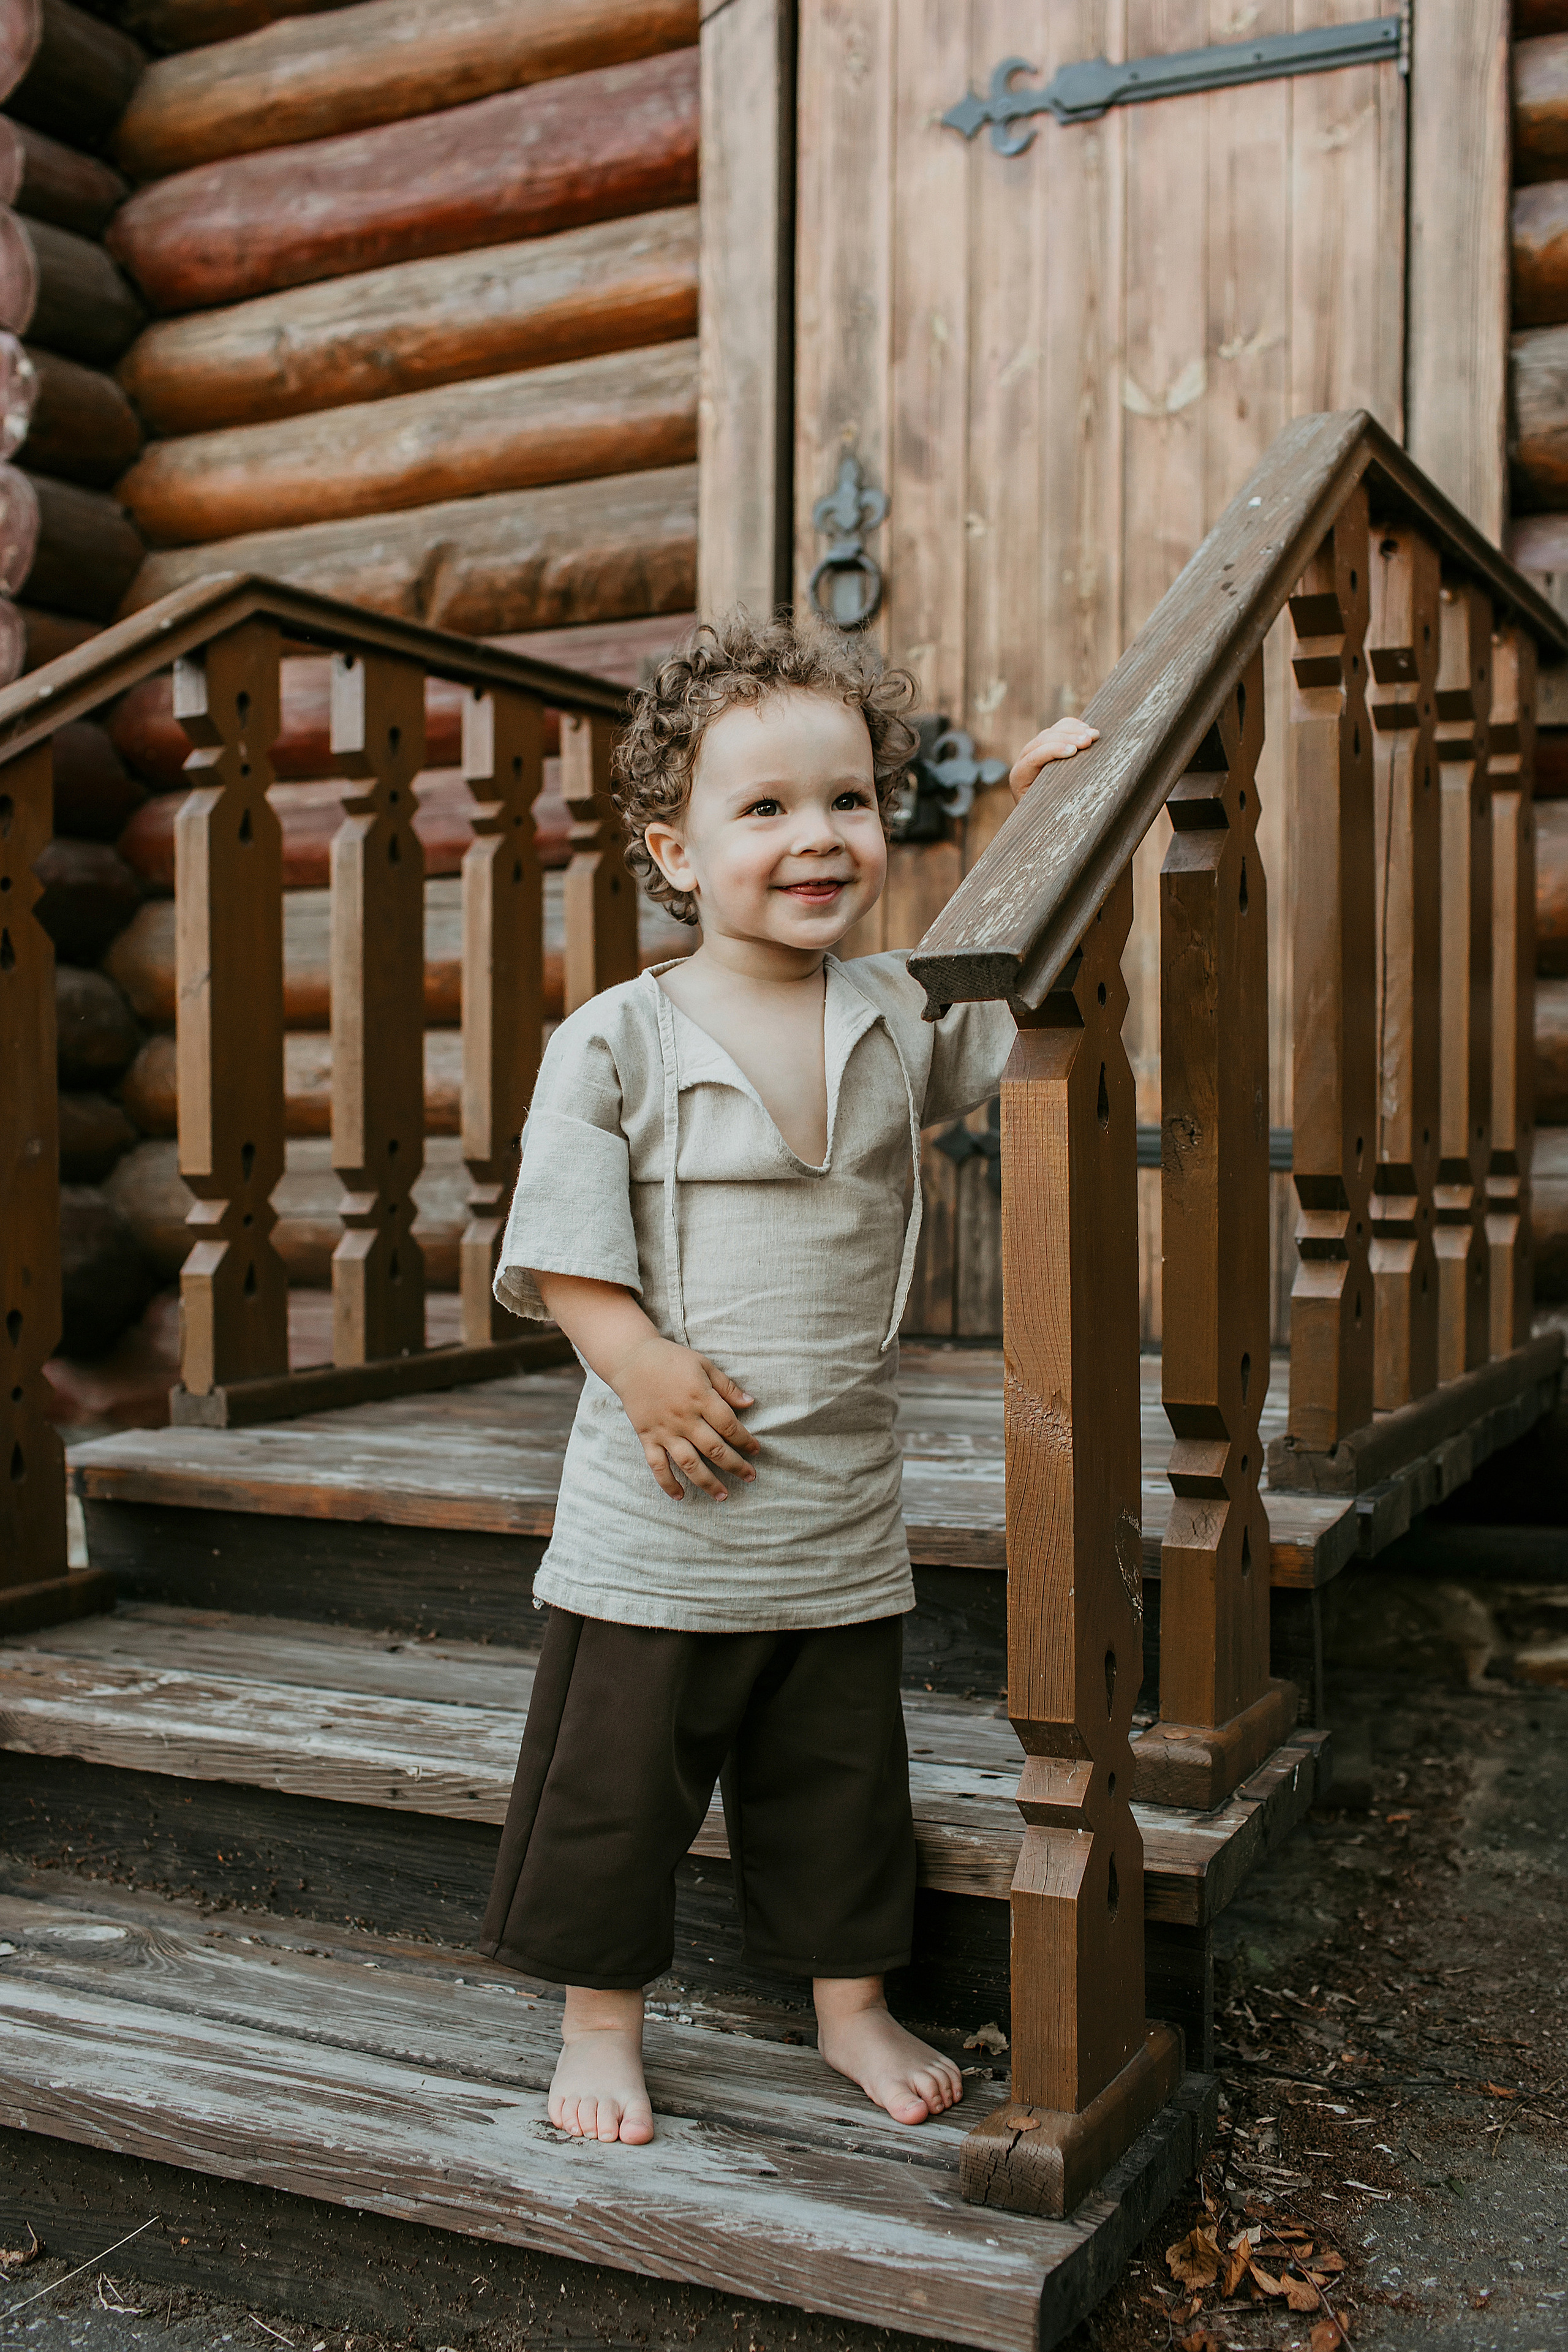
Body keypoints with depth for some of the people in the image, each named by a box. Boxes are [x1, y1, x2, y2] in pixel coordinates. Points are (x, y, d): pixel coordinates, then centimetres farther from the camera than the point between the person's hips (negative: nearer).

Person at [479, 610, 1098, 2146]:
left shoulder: (898, 1018, 2)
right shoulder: (615, 1041, -10)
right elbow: (562, 1237, -10)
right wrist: (636, 1357, -23)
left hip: (841, 1508, 4)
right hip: (661, 1510, -3)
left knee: (842, 1775, 17)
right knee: (619, 1775, 9)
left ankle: (851, 2007, 37)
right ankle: (599, 2023, 30)